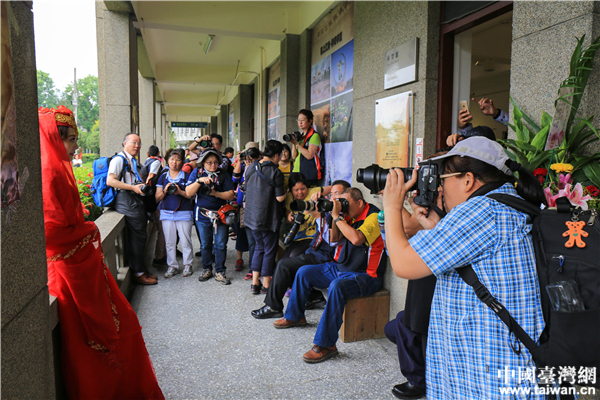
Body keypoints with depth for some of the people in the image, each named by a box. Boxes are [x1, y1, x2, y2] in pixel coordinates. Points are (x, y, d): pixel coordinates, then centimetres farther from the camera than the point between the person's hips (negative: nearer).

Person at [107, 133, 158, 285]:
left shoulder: (133, 161, 23)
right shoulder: (119, 159, -7)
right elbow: (110, 181, -19)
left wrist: (143, 185, 15)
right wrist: (133, 187, -23)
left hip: (137, 200, 9)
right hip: (127, 201, -9)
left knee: (139, 236, 12)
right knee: (138, 236, -7)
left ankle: (142, 269, 20)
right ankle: (138, 272, 3)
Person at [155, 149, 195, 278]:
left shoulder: (186, 176, 3)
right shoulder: (163, 177, 11)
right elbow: (157, 197, 9)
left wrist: (180, 192, -19)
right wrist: (165, 191, -10)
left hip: (184, 213, -3)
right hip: (167, 213, 3)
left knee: (185, 241, 1)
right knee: (169, 242, 7)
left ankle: (187, 265, 15)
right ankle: (172, 266, 18)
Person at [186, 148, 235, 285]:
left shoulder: (223, 174, -1)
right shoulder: (197, 172, 1)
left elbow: (231, 195, -6)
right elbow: (188, 193, -7)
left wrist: (216, 193, -21)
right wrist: (199, 181, -21)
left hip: (220, 215, -1)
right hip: (202, 215, 1)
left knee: (220, 244, 0)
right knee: (205, 244, 11)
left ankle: (220, 271, 13)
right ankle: (206, 269, 27)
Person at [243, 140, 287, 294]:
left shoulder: (251, 168, 4)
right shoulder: (275, 172, -17)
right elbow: (280, 198, -16)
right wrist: (286, 191, 3)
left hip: (252, 216, 6)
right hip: (268, 218, -6)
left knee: (259, 248, 19)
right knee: (269, 251, 7)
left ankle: (255, 283, 20)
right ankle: (266, 285, 16)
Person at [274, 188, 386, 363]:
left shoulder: (373, 216, -17)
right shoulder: (350, 216, 8)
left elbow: (357, 238, -34)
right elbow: (334, 238, 10)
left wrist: (337, 216, -24)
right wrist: (335, 217, -4)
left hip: (364, 275, -9)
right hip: (340, 268, 9)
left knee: (336, 287, -39)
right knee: (304, 272, 9)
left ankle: (326, 344, -31)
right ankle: (294, 316, 26)